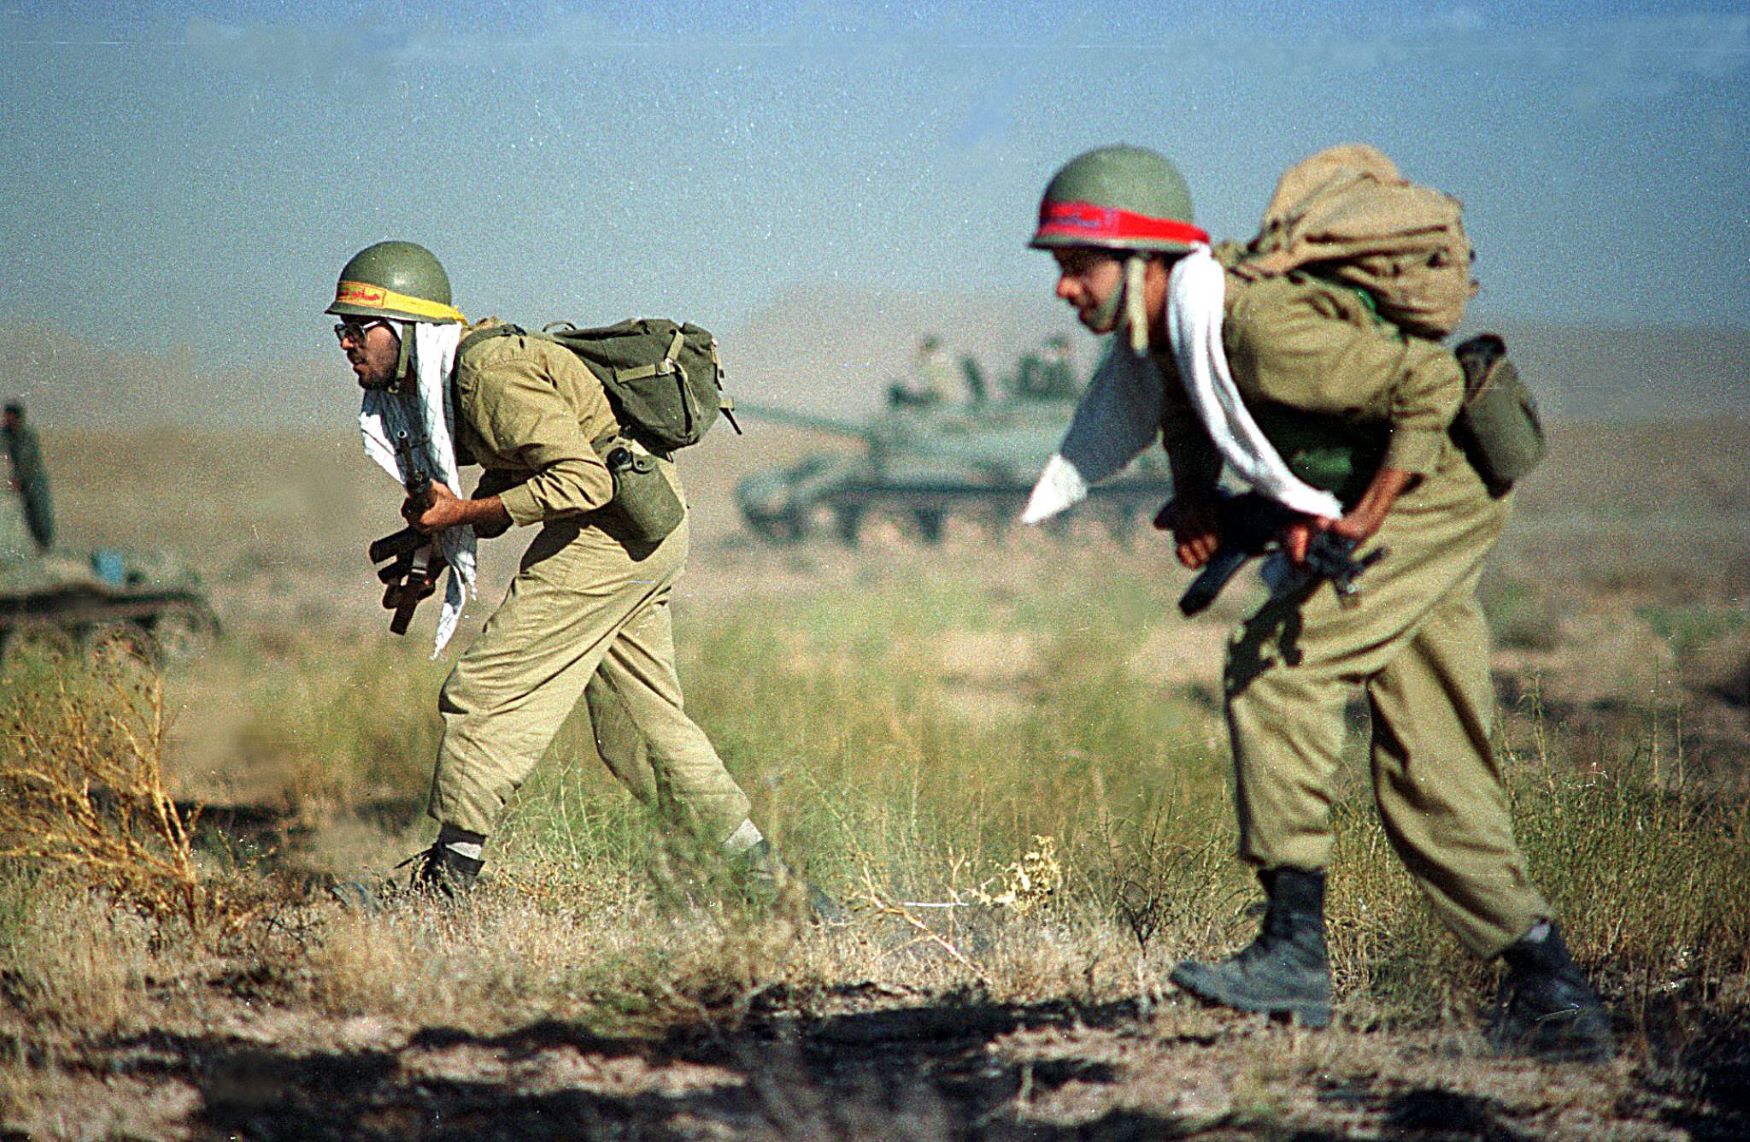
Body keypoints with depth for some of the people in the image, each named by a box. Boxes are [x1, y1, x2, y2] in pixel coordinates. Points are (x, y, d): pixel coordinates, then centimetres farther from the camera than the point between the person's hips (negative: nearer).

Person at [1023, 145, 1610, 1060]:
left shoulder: (1252, 327, -30)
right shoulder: (1159, 333, -3)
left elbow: (1430, 381, -27)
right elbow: (1188, 409, 21)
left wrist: (1364, 518, -26)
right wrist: (1192, 502, 2)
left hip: (1428, 501, -10)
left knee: (1274, 664, -21)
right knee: (1431, 782, 7)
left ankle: (1296, 949, -20)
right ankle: (1552, 993, 11)